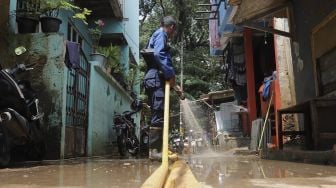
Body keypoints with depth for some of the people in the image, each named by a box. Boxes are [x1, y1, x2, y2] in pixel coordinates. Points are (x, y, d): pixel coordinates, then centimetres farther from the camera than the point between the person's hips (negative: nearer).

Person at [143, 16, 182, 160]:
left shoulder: (155, 35, 31)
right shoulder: (161, 34, 1)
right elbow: (158, 54, -19)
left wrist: (173, 85, 22)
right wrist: (170, 74, -16)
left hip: (153, 79, 10)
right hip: (156, 79, -10)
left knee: (158, 115, 9)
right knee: (158, 115, -13)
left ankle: (157, 149, 11)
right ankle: (154, 150, -12)